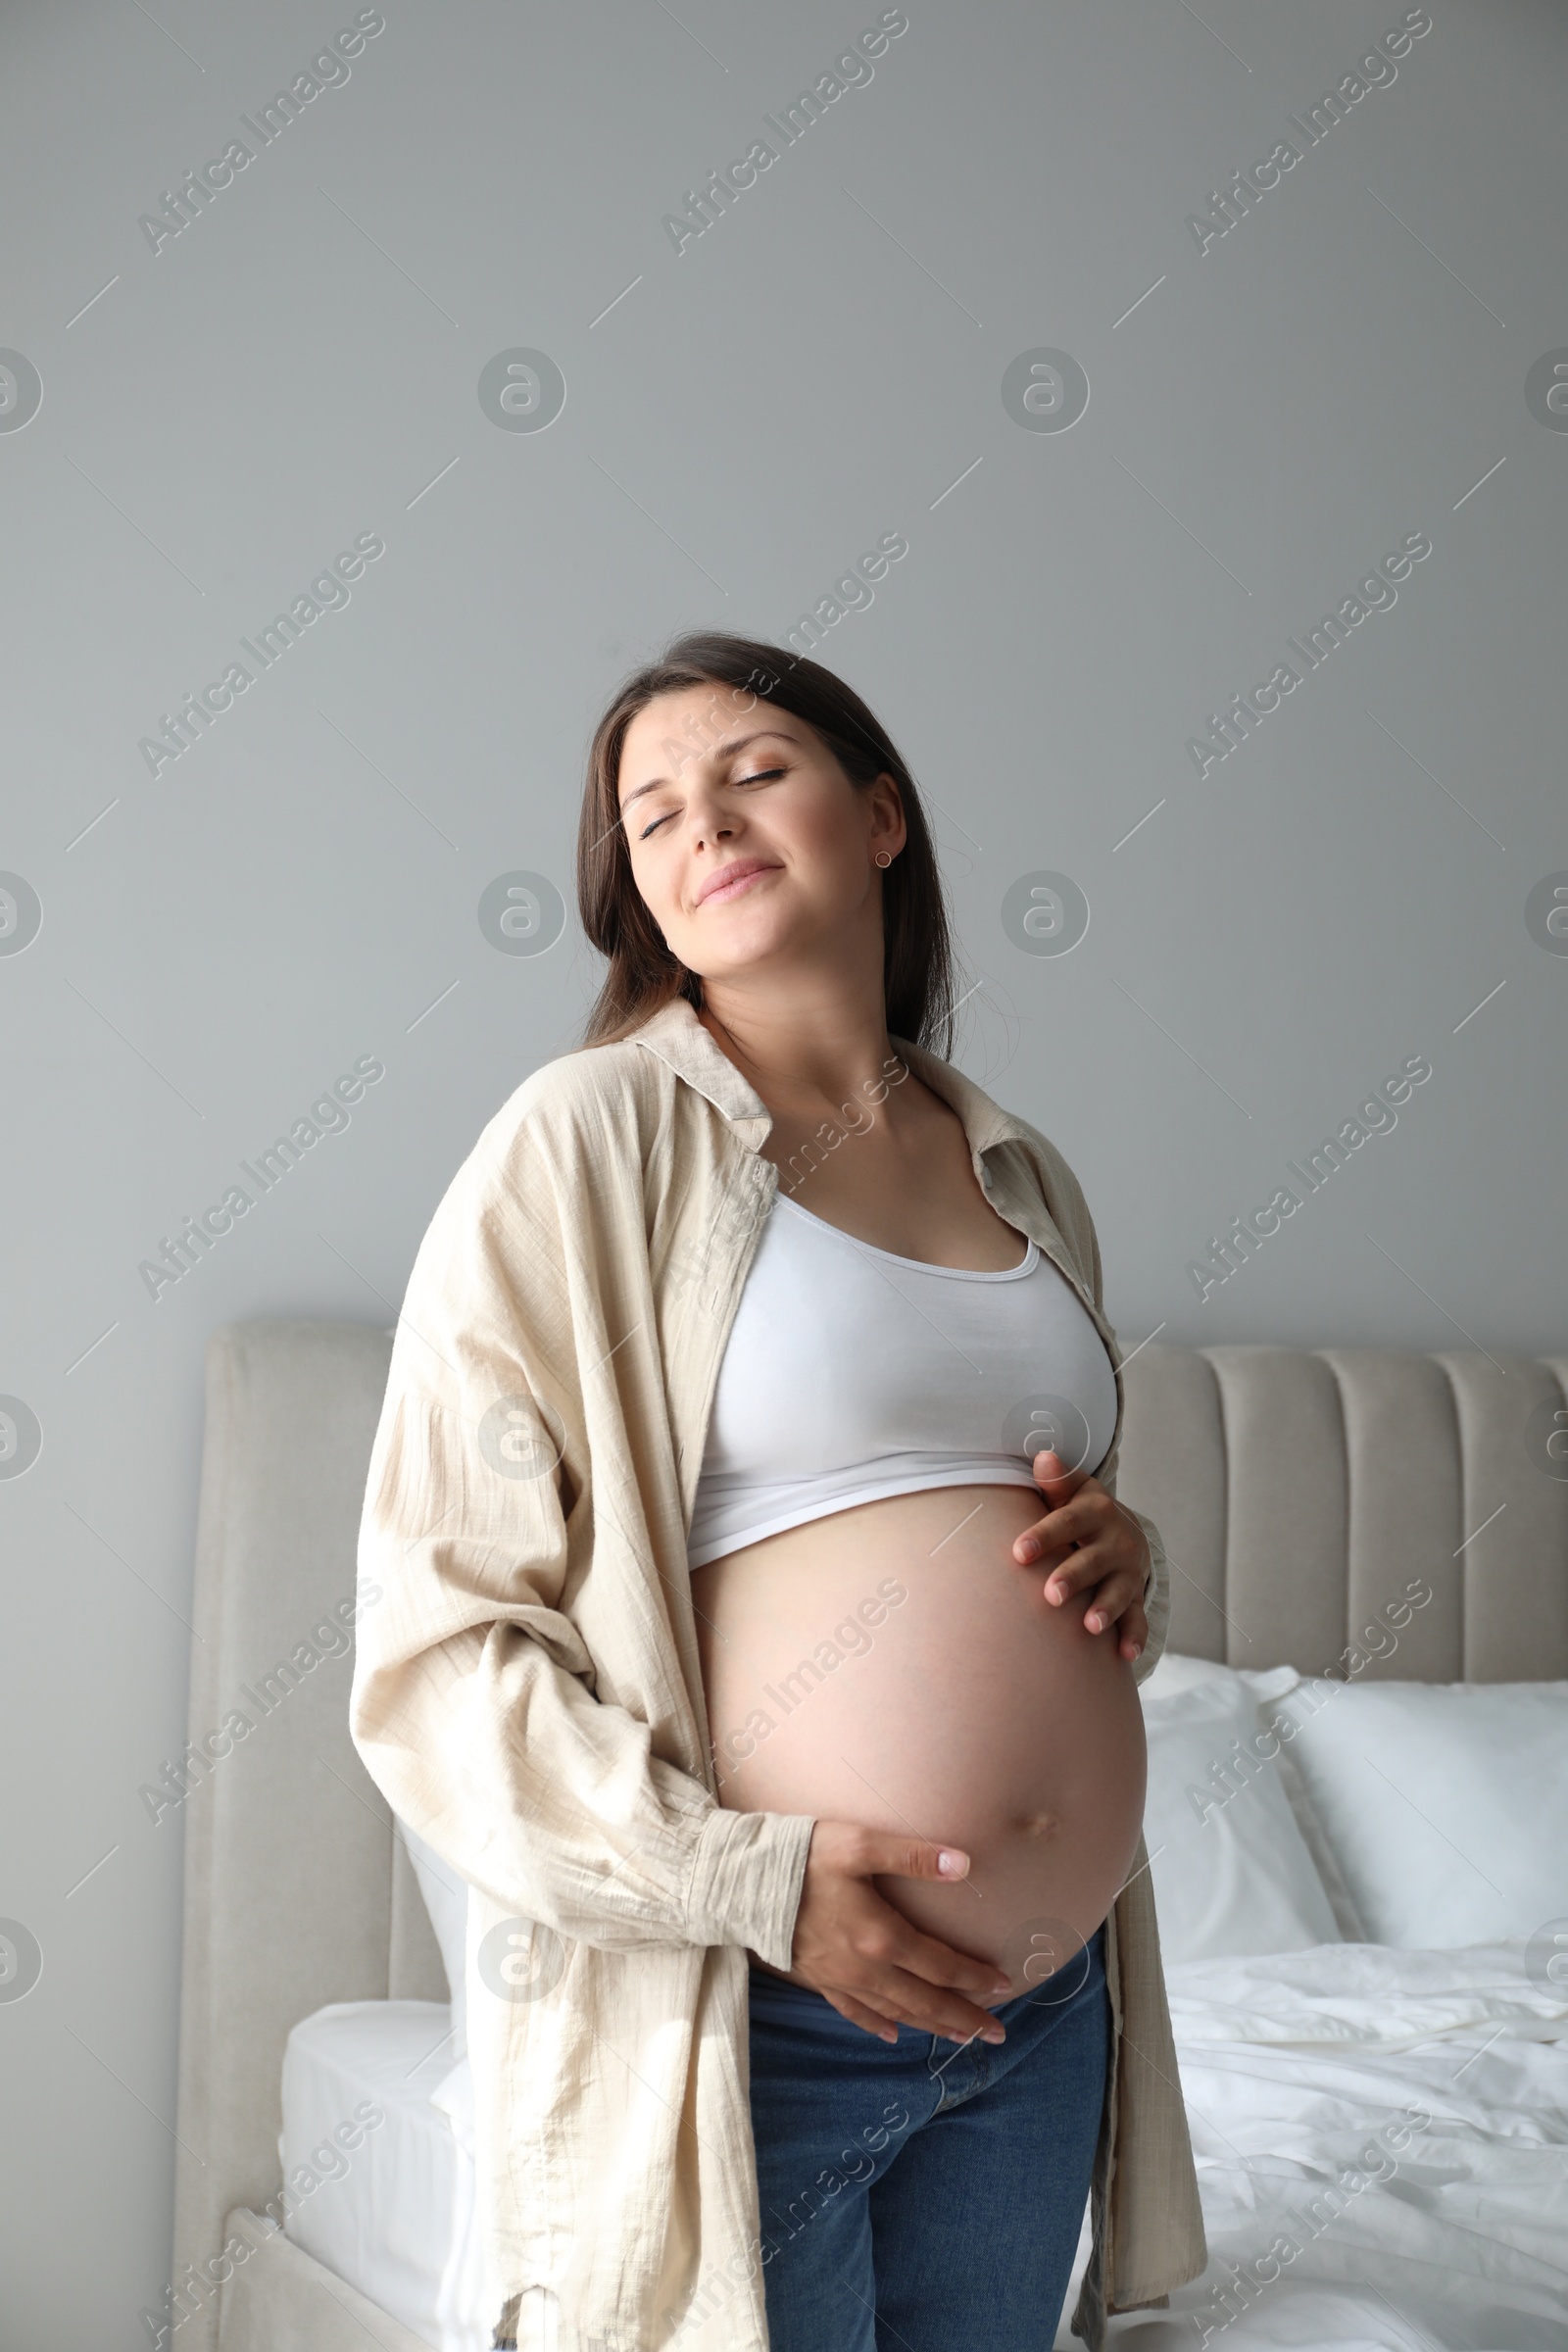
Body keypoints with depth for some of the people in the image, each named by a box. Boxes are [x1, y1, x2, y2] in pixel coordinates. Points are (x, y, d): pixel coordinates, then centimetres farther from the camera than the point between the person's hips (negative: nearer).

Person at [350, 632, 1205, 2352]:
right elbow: (442, 1642, -12)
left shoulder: (1024, 1176, 11)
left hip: (1043, 2016, 6)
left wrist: (1129, 1569, 2)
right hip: (746, 2032, -5)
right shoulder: (591, 1136, -7)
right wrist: (750, 1880, -20)